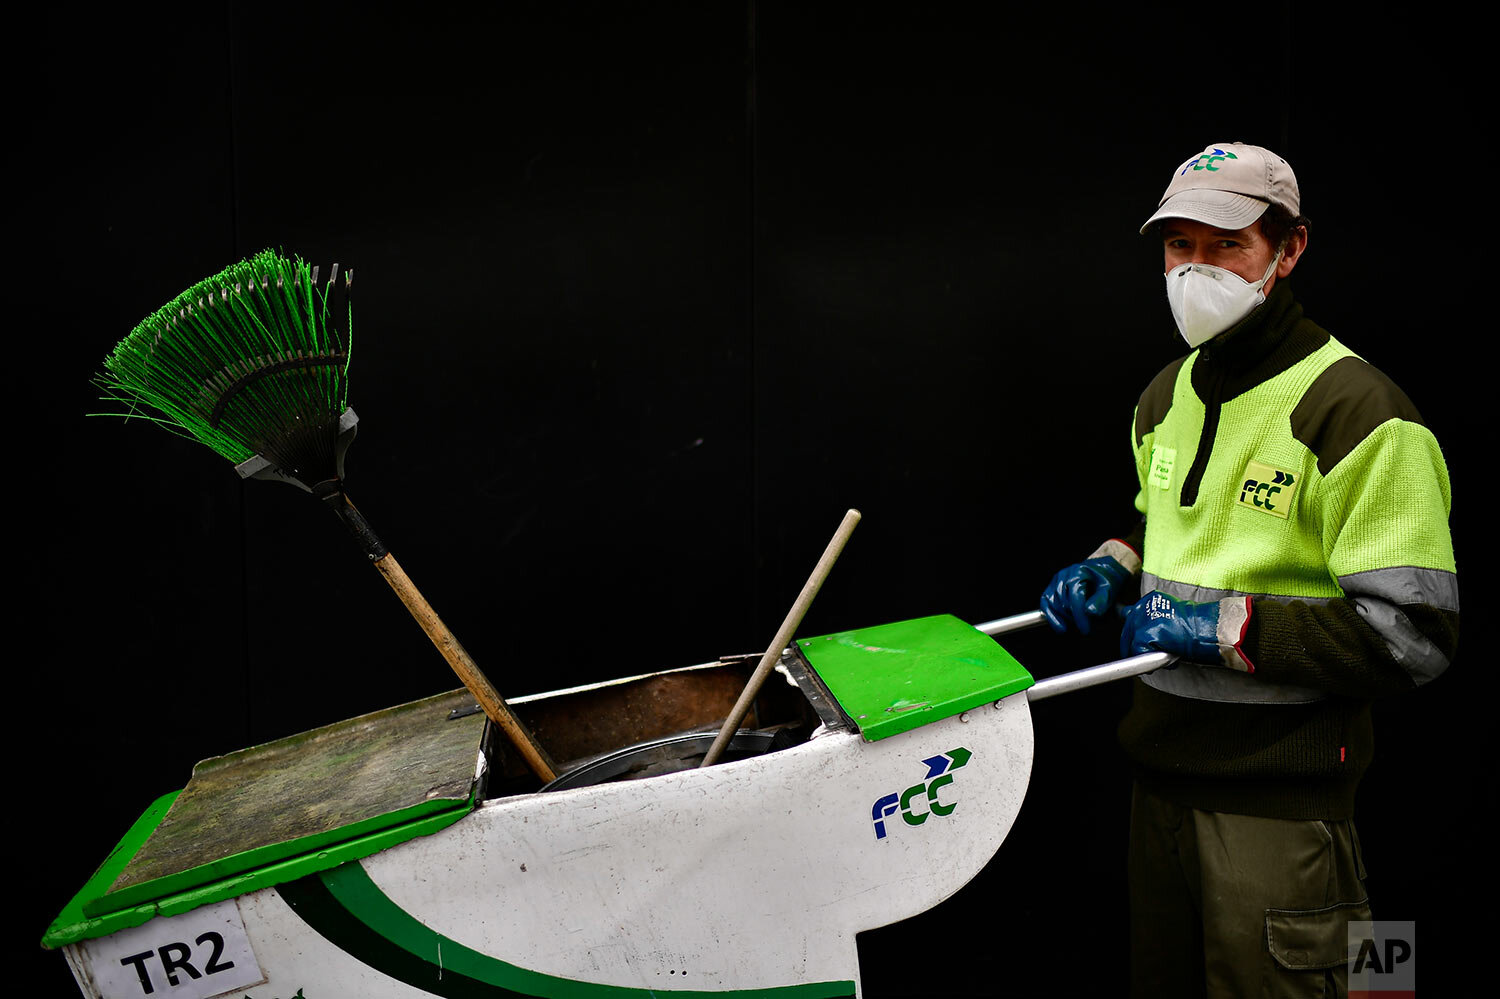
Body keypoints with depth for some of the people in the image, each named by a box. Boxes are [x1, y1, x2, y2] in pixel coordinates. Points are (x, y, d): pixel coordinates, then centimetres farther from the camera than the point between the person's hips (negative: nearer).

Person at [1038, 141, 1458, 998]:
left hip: (1280, 791, -7)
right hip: (1163, 765, 8)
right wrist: (1116, 569, 6)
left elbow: (1414, 635, -21)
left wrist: (1228, 627, -21)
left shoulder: (1356, 410, -17)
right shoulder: (1167, 396, 9)